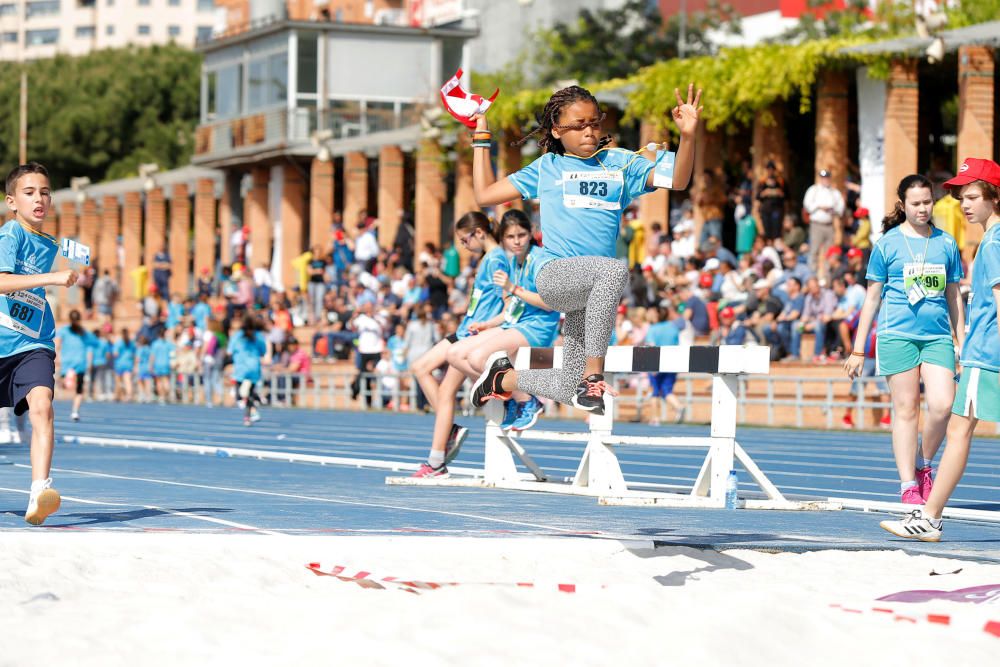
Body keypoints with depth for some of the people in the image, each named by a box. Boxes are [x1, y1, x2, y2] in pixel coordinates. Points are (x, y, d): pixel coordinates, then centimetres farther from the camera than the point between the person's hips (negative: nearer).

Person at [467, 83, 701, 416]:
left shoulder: (620, 163, 16)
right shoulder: (547, 167, 15)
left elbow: (677, 180, 4)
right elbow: (485, 194, 21)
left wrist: (688, 136, -12)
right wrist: (481, 137, 22)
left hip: (592, 288, 3)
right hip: (553, 275, -3)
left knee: (568, 390, 1)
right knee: (615, 270, -37)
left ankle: (505, 378, 32)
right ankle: (593, 376, -37)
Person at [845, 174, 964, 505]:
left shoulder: (946, 243, 11)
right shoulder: (887, 244, 4)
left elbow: (954, 296, 17)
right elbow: (872, 297, 8)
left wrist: (962, 344, 14)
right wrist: (858, 350, 6)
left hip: (937, 336, 2)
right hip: (897, 335, -2)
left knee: (942, 404, -13)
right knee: (906, 409, -2)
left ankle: (923, 466, 10)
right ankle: (908, 486, 4)